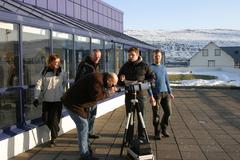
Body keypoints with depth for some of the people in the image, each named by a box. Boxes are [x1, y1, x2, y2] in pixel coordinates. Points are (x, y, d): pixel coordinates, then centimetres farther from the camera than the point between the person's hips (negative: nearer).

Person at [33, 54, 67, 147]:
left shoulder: (62, 73, 0)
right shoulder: (45, 73, -3)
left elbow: (65, 84, 12)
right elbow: (38, 85, -5)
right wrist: (36, 97, -12)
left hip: (58, 100, -1)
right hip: (46, 100, 1)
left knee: (55, 119, -1)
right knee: (45, 119, 6)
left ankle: (53, 139, 13)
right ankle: (55, 130, 34)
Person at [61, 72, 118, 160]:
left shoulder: (100, 78, 7)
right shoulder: (97, 80, -24)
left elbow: (98, 92, 11)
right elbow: (96, 96, -27)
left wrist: (111, 90, -1)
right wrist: (110, 91, -18)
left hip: (77, 101, 11)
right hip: (73, 103, -11)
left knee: (83, 125, 17)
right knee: (83, 125, -9)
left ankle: (85, 148, 30)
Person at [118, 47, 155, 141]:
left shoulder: (144, 66, 2)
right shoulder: (125, 66, 8)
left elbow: (151, 78, 8)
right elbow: (119, 82, 15)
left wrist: (143, 83, -10)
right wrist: (121, 79, -9)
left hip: (140, 94, -2)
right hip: (128, 95, 2)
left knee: (140, 117, 2)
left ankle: (141, 137, 13)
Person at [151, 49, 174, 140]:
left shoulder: (163, 68, 15)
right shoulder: (150, 68, -3)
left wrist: (170, 92, 16)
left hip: (165, 93, 5)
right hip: (156, 93, -5)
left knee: (168, 111, 4)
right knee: (156, 114, 0)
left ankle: (163, 128, 25)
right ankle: (157, 132, 12)